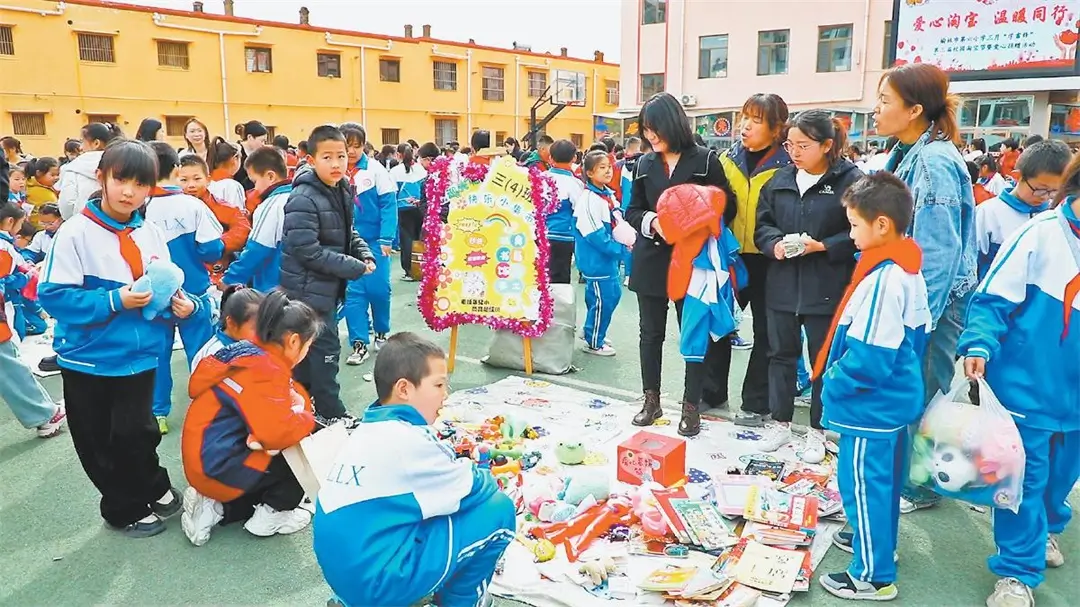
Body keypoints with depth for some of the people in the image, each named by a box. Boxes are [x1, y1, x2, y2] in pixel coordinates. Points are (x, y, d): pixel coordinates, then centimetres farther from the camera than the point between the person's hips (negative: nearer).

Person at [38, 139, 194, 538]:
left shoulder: (151, 234, 1)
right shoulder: (76, 232, -13)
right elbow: (53, 296, -16)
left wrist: (182, 303, -10)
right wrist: (114, 301, -25)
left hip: (139, 355, 2)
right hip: (89, 358, -2)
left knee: (135, 433, 9)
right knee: (100, 445, 11)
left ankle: (153, 490, 35)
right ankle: (126, 508, 31)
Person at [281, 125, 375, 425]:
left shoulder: (342, 191, 6)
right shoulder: (303, 200, -22)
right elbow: (308, 251, -26)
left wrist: (365, 254, -1)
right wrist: (355, 268, -22)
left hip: (326, 286, 9)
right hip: (309, 288, -9)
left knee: (307, 347, 19)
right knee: (325, 348, -1)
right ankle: (330, 411, 12)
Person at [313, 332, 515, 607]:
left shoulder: (368, 430, 8)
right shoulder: (406, 439, -17)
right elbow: (475, 489, -7)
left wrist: (464, 471, 13)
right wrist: (487, 477, 13)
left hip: (346, 572, 9)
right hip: (378, 582, -9)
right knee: (497, 508, -6)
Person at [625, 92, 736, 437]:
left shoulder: (705, 161, -3)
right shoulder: (644, 165, 8)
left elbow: (726, 207, -3)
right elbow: (632, 211, 9)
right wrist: (651, 221, -13)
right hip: (651, 260, 3)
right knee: (650, 333, 10)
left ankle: (692, 406, 15)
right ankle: (651, 401, 24)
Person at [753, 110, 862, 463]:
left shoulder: (850, 180, -10)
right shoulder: (780, 180, 5)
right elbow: (762, 224, 9)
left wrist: (821, 246, -20)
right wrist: (774, 245, -11)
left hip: (826, 288, -4)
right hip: (783, 284, 5)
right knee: (781, 354, 14)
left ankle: (817, 432, 25)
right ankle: (781, 424, 29)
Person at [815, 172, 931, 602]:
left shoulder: (883, 279, -26)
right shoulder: (909, 271, 4)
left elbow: (870, 358, -28)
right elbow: (917, 333, 15)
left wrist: (833, 381, -12)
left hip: (871, 406, -10)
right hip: (895, 399, 10)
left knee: (864, 485, 3)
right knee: (884, 479, 24)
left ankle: (873, 576, 15)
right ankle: (880, 543, 42)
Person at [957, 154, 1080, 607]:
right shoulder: (1042, 233, -15)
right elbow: (993, 298, -15)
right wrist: (978, 345, -29)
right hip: (1028, 383, -5)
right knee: (1026, 475, 1)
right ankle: (1018, 570, 16)